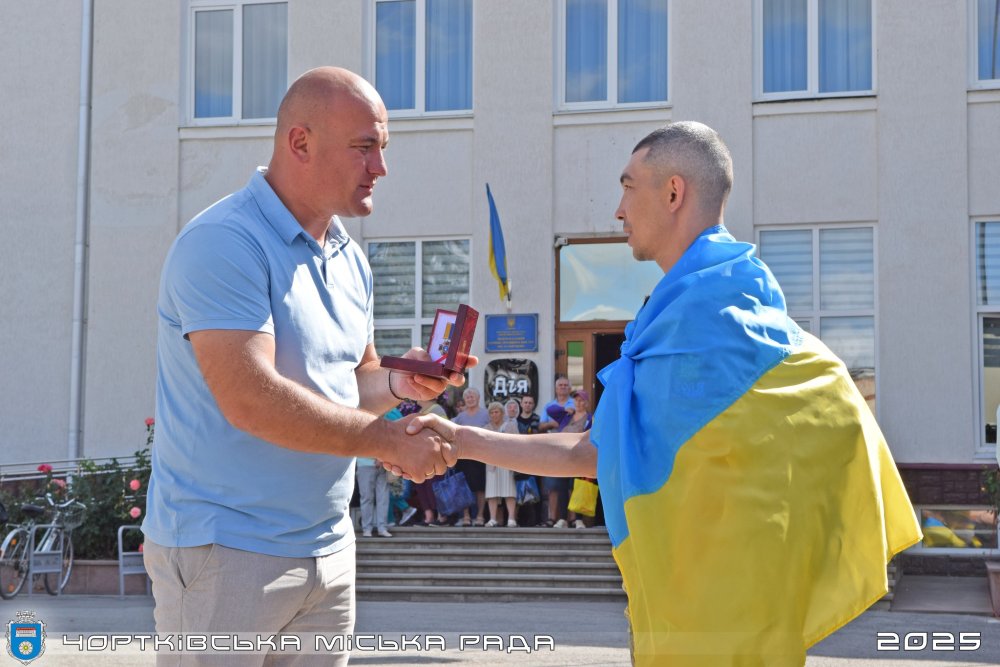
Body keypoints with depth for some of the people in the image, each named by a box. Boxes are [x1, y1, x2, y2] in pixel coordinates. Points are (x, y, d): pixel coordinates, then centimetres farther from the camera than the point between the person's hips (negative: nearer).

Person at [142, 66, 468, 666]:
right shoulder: (223, 243, -16)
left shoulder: (351, 259, 12)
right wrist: (390, 441, -19)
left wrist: (396, 383, -2)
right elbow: (250, 399, -25)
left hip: (328, 548, 8)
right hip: (227, 551, -8)